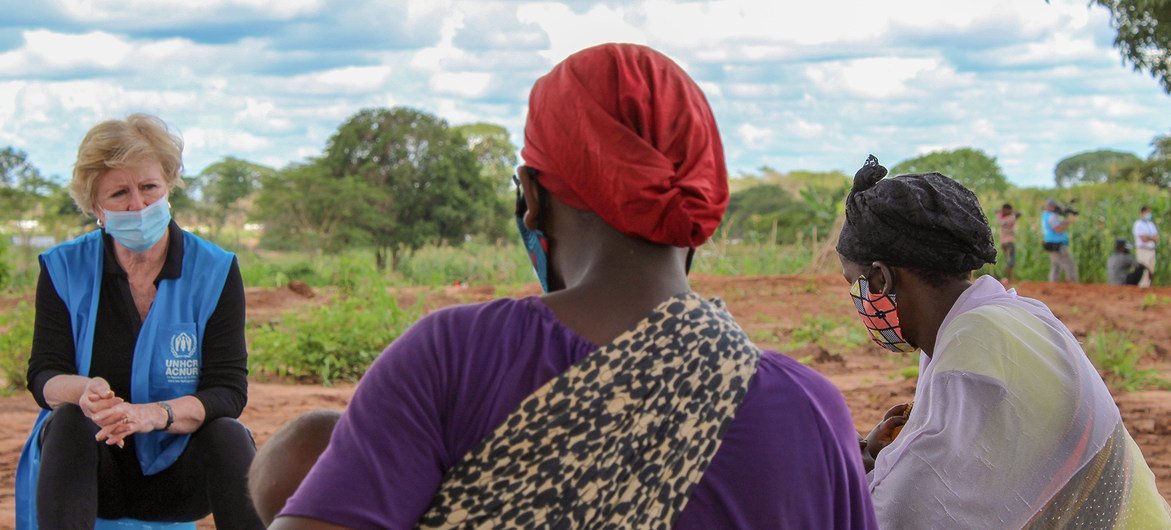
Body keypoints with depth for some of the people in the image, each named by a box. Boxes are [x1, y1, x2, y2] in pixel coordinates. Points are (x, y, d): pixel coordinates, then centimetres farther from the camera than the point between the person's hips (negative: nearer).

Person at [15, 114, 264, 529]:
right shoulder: (64, 269, 0)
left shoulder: (215, 271, -3)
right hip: (92, 468, 1)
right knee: (68, 422, -30)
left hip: (178, 472, 0)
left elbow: (229, 391, -10)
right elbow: (42, 376, -4)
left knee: (228, 434, -30)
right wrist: (82, 390, -30)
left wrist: (156, 414, -31)